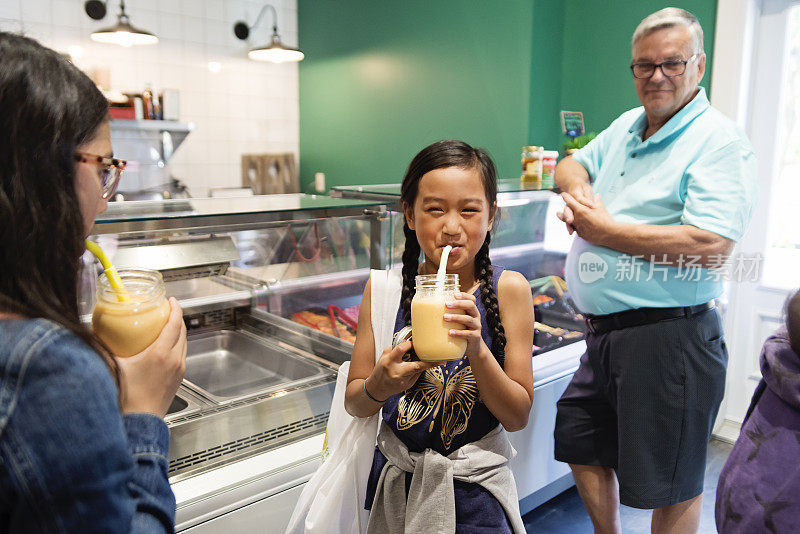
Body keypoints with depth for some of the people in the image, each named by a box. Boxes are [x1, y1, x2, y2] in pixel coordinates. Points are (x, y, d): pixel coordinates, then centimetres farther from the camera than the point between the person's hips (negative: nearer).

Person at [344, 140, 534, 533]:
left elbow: (518, 417, -11)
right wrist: (381, 384, -24)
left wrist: (477, 350, -27)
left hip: (473, 491, -1)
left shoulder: (508, 289, -12)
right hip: (394, 482, 2)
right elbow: (354, 404, -2)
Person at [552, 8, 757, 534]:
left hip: (669, 339, -8)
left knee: (671, 487, 9)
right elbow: (571, 163, 26)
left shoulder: (720, 140, -13)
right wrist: (577, 188, 0)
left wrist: (602, 228, -17)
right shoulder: (627, 126, 11)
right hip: (604, 332, 8)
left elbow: (711, 248, -25)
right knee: (581, 446, 22)